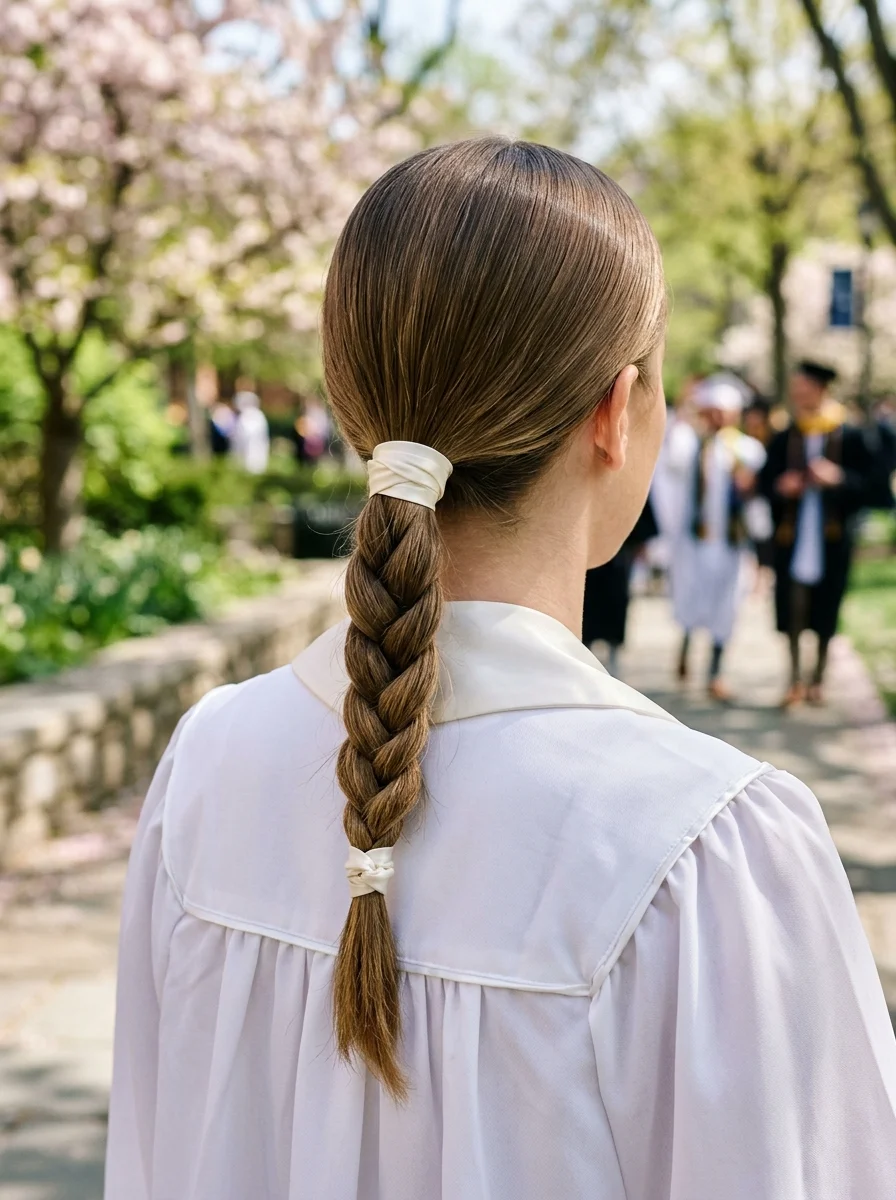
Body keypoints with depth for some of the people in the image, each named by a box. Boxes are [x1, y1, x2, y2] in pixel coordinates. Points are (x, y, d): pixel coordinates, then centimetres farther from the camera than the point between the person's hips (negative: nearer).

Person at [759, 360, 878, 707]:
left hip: (832, 534, -1)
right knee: (793, 606, -3)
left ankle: (818, 676, 21)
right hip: (792, 533, 1)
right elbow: (765, 482, 6)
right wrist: (781, 487, -15)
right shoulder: (784, 440, 6)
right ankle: (795, 676, 7)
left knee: (825, 607, 6)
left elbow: (869, 480, -5)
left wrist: (838, 477, -21)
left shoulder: (849, 438, -1)